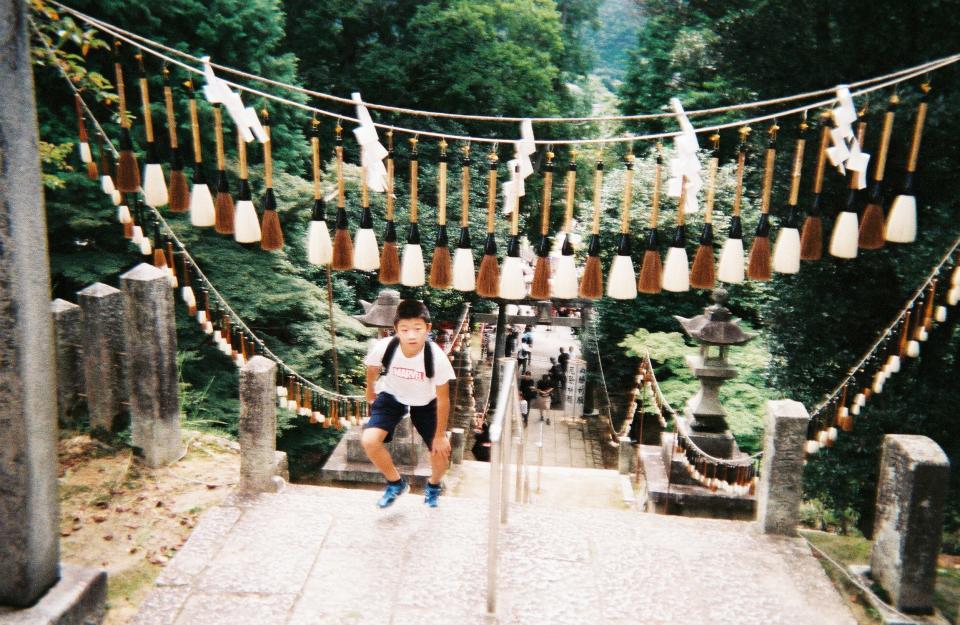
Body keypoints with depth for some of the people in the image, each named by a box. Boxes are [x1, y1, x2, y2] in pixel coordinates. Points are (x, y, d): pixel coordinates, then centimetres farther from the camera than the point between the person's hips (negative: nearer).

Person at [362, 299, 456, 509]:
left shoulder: (437, 357, -35)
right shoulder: (383, 348, -33)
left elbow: (442, 398, -20)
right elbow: (373, 368, -6)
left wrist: (440, 435, -11)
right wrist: (370, 392, 12)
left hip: (425, 402, 0)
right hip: (392, 397, 1)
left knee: (441, 451, -4)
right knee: (369, 440, -20)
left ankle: (433, 486, 34)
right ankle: (396, 483, 9)